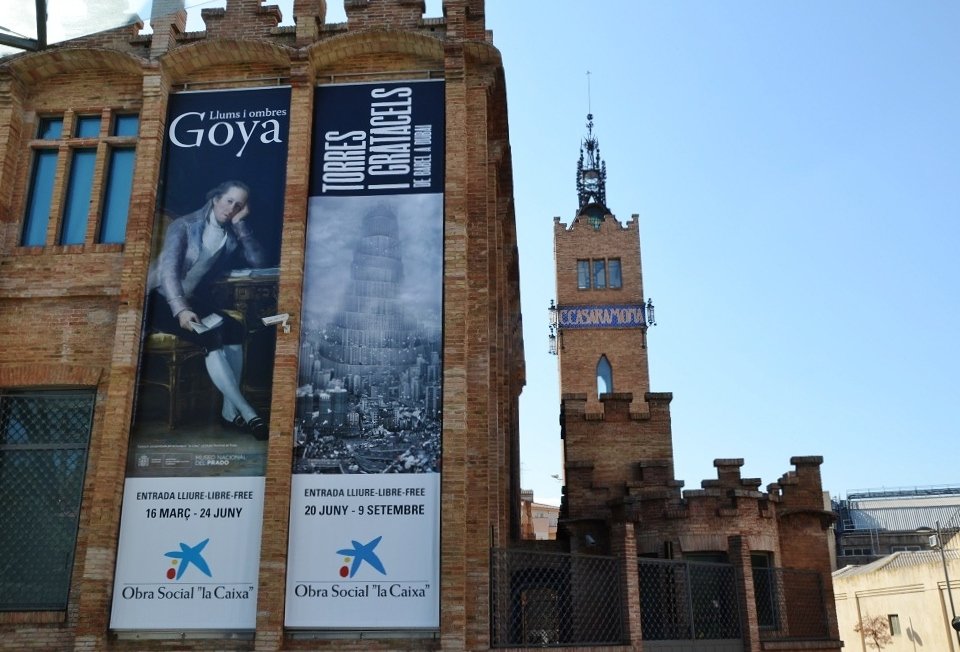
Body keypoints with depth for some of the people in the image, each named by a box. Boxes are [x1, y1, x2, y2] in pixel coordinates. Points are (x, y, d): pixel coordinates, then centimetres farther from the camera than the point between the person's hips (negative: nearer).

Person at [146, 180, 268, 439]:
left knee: (234, 331, -28)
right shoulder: (184, 226, -7)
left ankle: (230, 411, -26)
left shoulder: (232, 235, 9)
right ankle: (247, 412, -33)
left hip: (196, 301, 5)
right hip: (164, 300, -5)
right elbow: (168, 270, -19)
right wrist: (180, 309, -33)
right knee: (212, 337, -32)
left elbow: (257, 260, -6)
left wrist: (240, 224, -9)